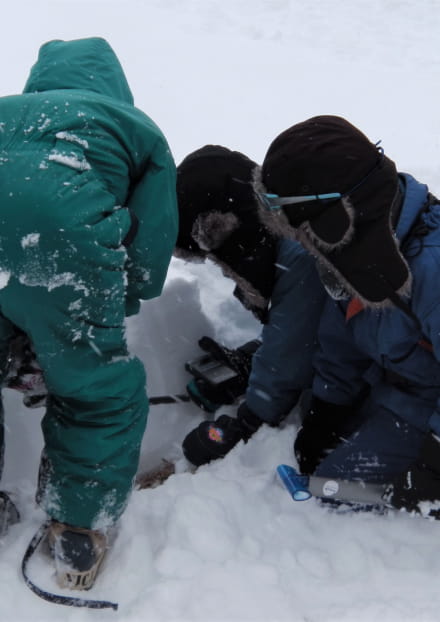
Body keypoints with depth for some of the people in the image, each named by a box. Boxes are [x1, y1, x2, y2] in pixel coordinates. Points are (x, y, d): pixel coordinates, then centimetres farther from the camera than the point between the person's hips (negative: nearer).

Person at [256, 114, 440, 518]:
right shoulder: (354, 248, -6)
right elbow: (341, 343, 8)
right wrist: (322, 416, 9)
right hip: (386, 386, 9)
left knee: (331, 482, -10)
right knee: (314, 456, 11)